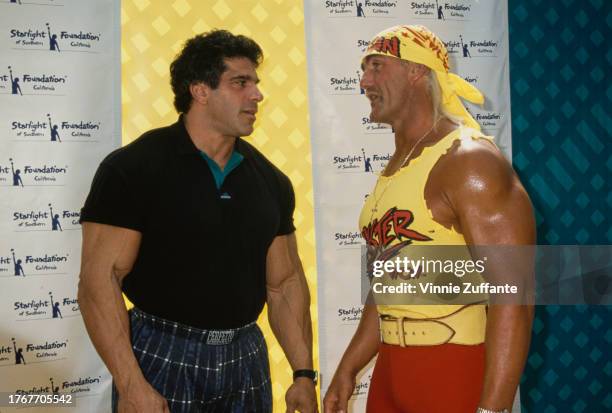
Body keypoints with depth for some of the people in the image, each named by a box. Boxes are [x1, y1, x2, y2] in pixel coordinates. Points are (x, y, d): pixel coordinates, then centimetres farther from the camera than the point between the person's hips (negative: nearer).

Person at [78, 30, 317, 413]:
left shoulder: (270, 180, 4)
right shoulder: (133, 168, -11)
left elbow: (285, 282, 8)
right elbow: (100, 278, -14)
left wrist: (304, 373, 2)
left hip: (245, 356, 5)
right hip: (162, 355, -5)